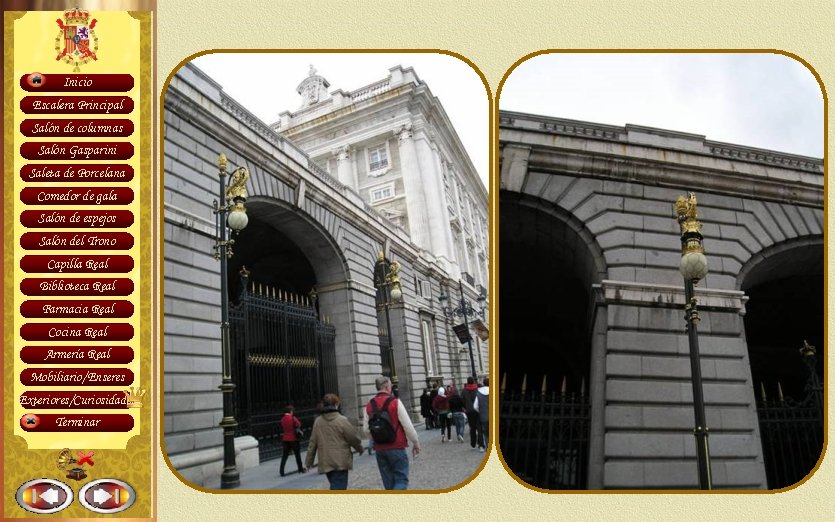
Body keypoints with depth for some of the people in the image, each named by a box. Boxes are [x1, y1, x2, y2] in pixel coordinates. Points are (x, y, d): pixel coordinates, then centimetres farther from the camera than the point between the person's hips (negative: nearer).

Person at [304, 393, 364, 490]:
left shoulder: (318, 421, 3)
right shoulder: (342, 420, -13)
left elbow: (312, 443, 6)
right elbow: (354, 438, -7)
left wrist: (308, 462, 13)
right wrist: (360, 448, 13)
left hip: (325, 463, 6)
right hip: (340, 463, -6)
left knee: (334, 488, 21)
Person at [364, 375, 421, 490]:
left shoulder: (369, 405, 3)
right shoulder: (395, 402, -11)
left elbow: (366, 429, 4)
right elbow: (408, 426, -10)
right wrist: (416, 443, 1)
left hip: (379, 449, 5)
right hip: (396, 448, -5)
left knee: (388, 482, 16)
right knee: (401, 480, 1)